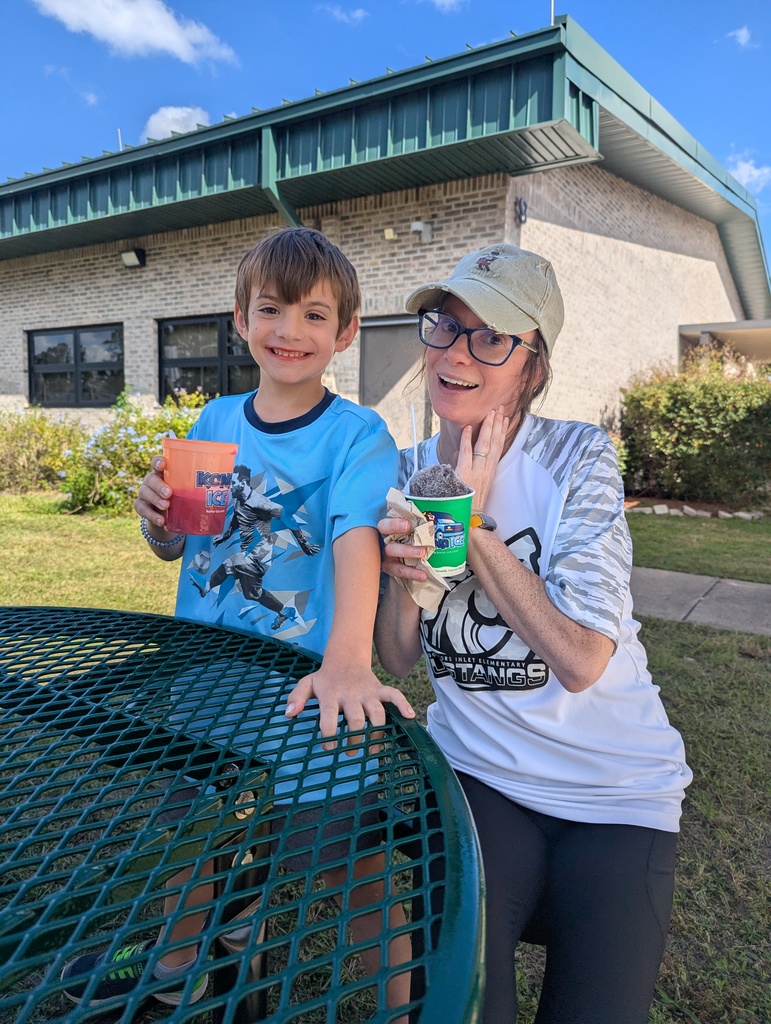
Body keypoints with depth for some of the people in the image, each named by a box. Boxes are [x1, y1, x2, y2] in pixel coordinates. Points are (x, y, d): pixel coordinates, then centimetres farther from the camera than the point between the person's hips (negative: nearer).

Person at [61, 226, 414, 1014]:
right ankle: (176, 964, 57)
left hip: (306, 685, -5)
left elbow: (356, 538, -30)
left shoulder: (356, 434, -14)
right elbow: (174, 547, 8)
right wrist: (155, 516, -14)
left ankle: (397, 1007, 36)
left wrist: (349, 659, -46)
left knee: (351, 866, 6)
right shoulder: (214, 422, 1)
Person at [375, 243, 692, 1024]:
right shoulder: (408, 474, -2)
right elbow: (399, 660, 1)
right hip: (478, 773, 2)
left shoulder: (579, 457, -14)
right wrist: (402, 576, -20)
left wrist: (472, 525, -21)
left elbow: (579, 660, -22)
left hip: (614, 788, -1)